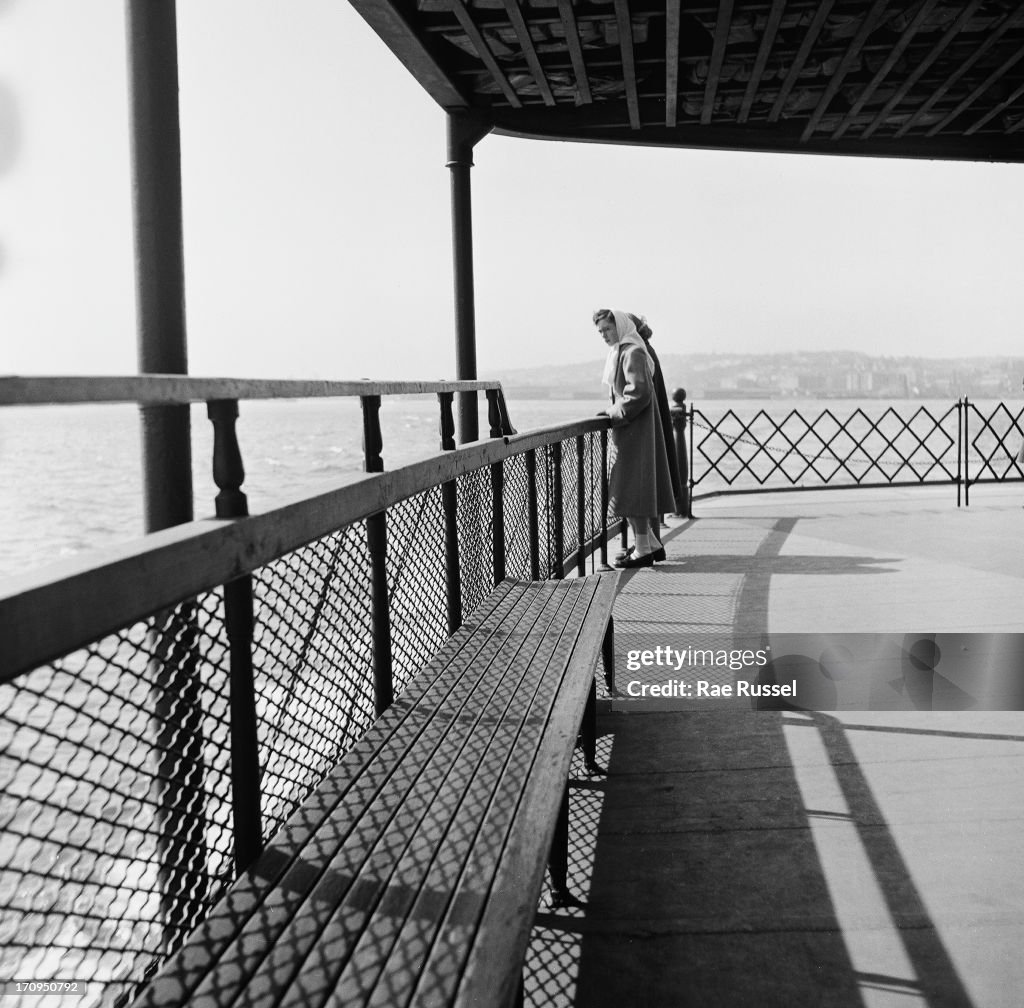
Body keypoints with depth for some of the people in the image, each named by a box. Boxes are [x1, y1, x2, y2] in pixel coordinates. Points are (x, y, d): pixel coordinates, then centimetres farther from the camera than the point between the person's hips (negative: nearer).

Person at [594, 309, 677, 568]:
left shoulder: (632, 353, -14)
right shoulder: (620, 352, 17)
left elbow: (639, 392, -23)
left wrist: (614, 412, -14)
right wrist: (614, 410, 13)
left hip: (633, 431, -10)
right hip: (630, 432, 10)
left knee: (630, 489, -7)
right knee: (635, 488, 12)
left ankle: (643, 549, -3)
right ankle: (652, 544, 17)